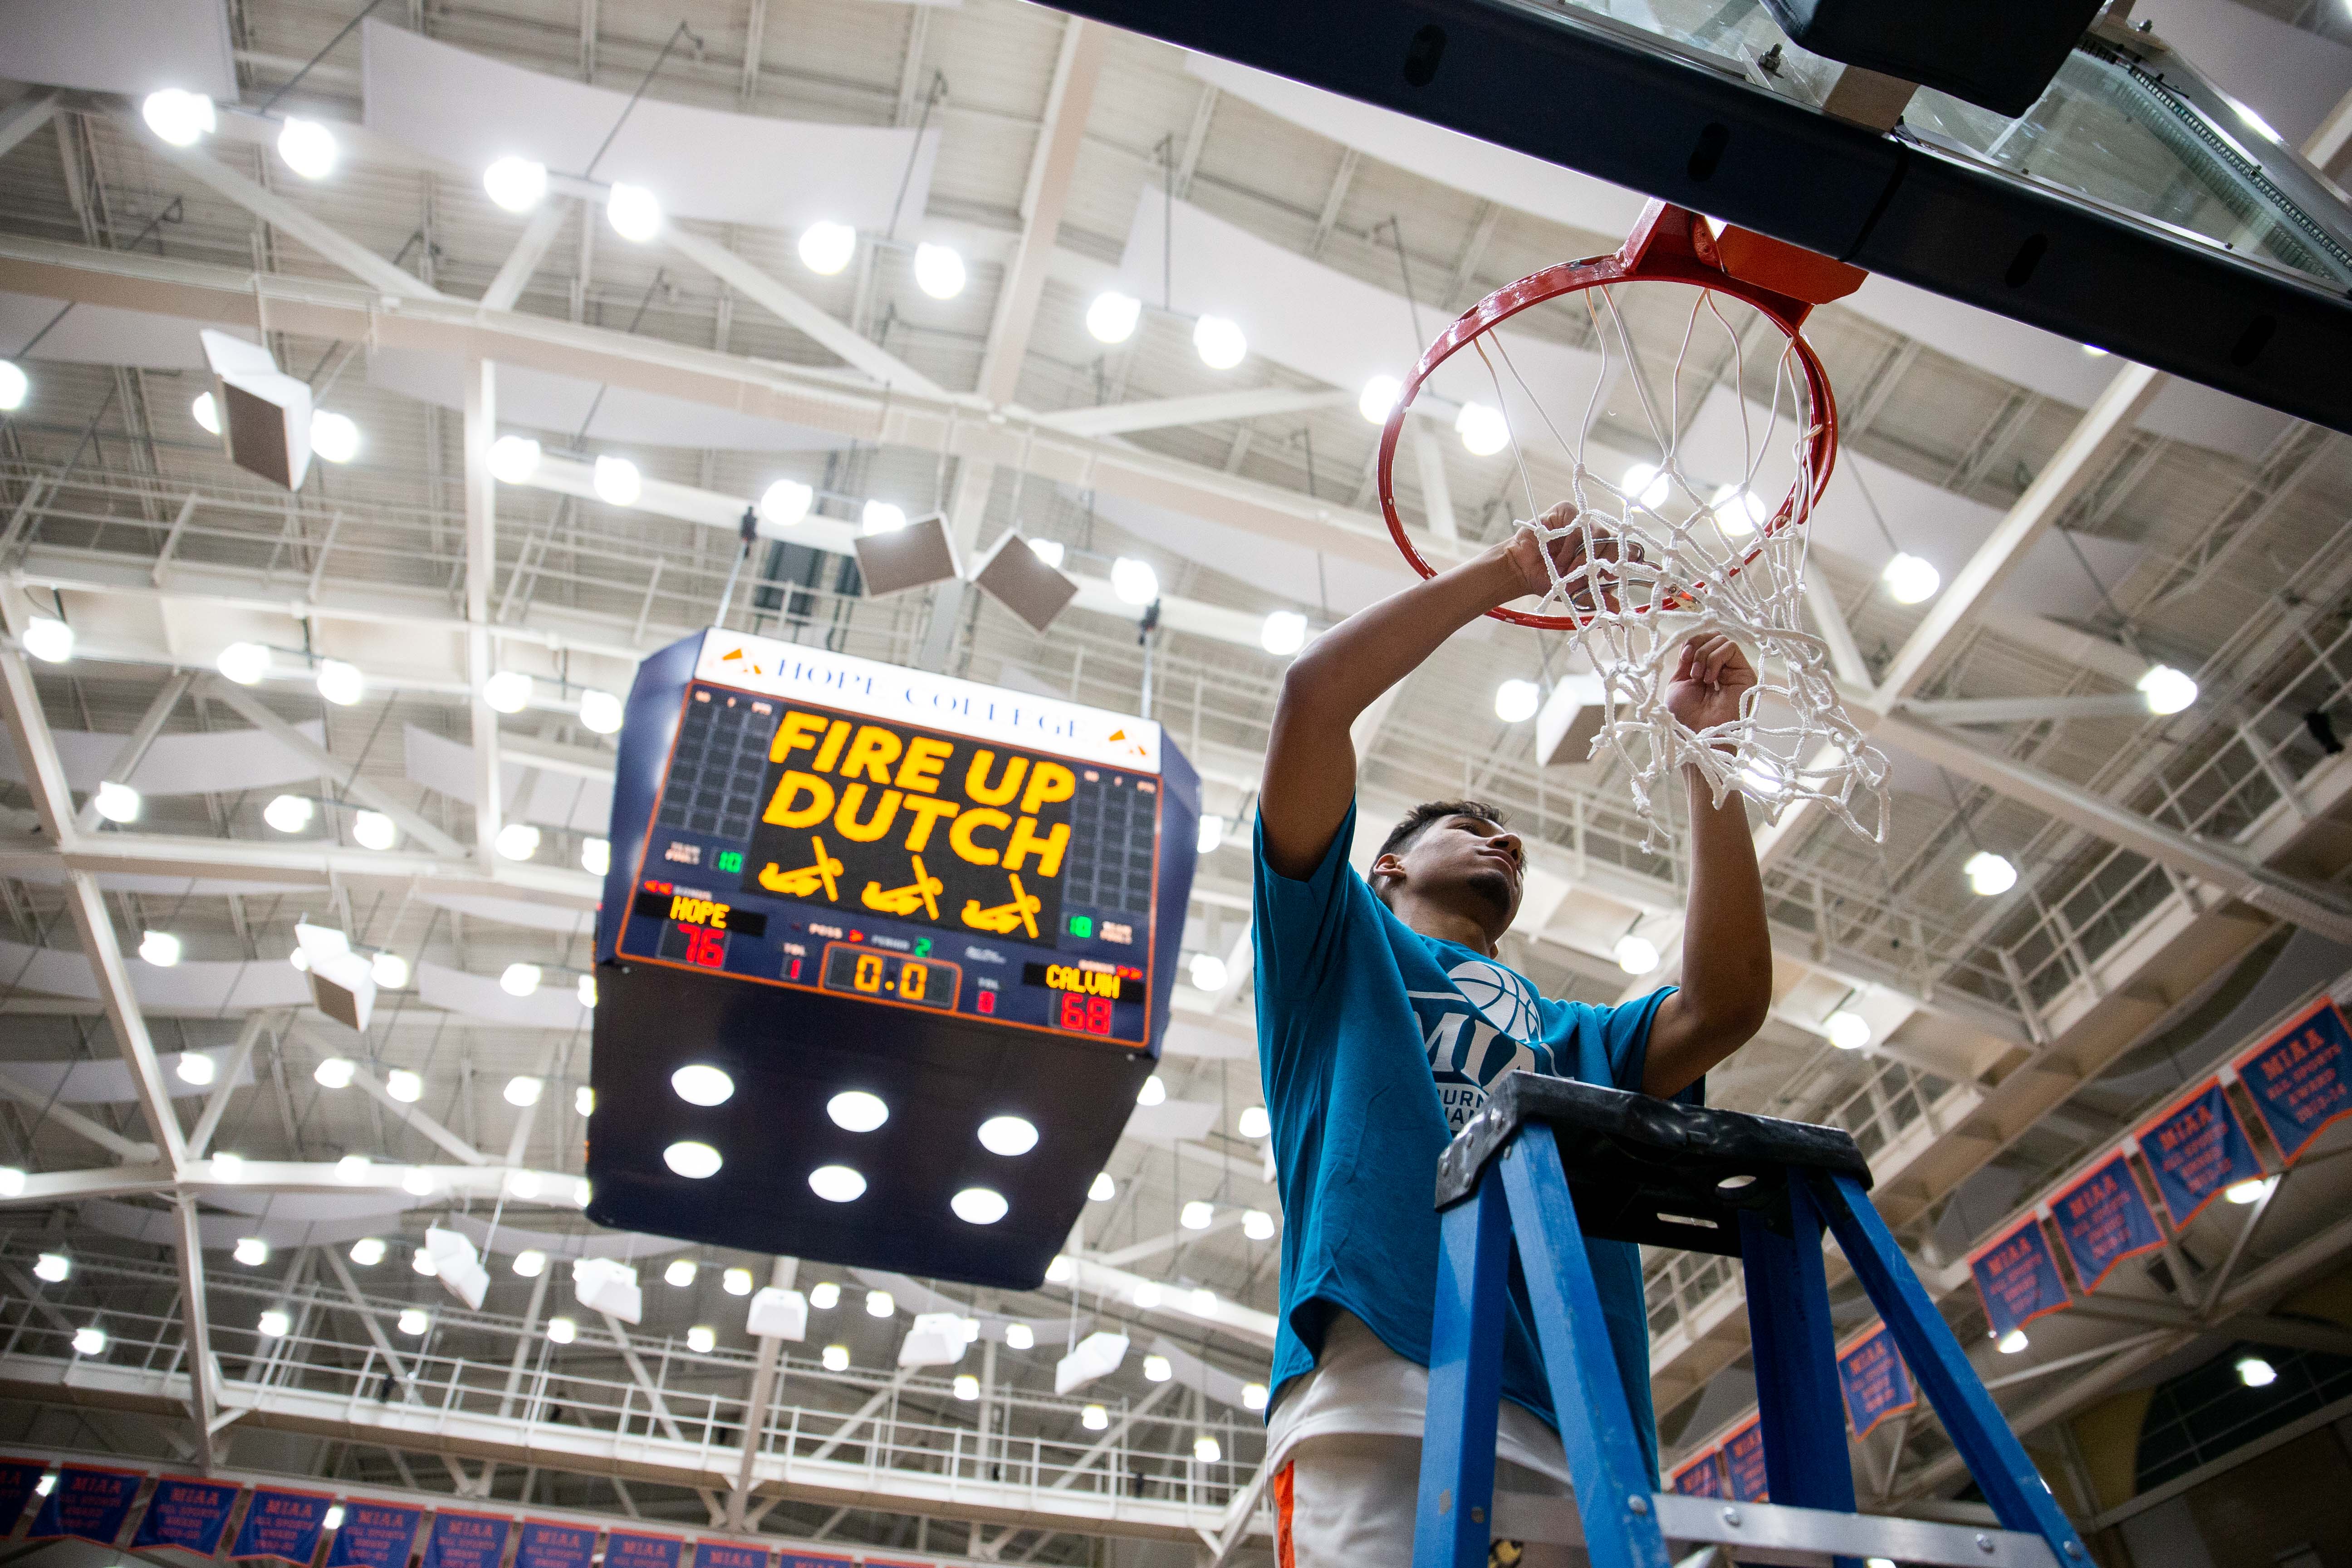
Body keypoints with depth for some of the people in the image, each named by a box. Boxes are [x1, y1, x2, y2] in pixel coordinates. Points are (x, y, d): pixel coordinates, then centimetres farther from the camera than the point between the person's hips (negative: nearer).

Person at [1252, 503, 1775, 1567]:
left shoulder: (1574, 1039, 32)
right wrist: (1514, 569, 13)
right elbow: (1315, 695, 8)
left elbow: (1724, 1007, 12)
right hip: (1382, 1403, -5)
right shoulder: (1339, 943, 21)